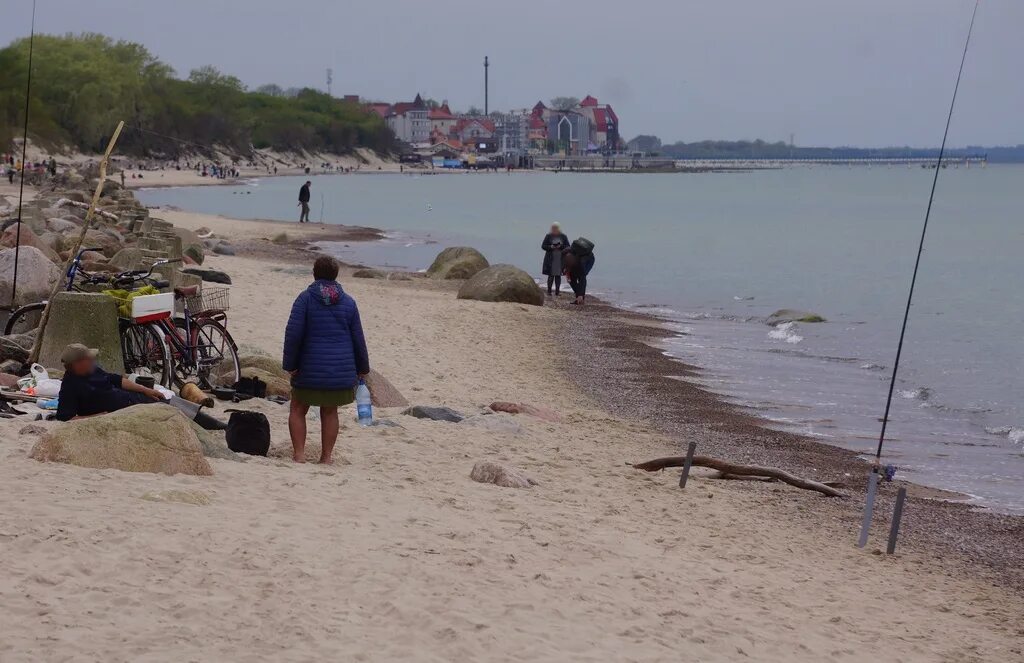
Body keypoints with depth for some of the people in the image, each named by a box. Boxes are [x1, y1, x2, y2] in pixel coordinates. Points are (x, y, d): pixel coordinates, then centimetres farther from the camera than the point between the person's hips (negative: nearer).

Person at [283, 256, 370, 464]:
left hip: (311, 368, -3)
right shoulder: (348, 302, 4)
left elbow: (293, 333, -12)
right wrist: (362, 368, 17)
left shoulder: (306, 298, -6)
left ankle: (299, 454, 3)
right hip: (342, 371, 3)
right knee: (330, 412, 14)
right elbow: (358, 338, 7)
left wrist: (290, 364, -6)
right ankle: (326, 457, 15)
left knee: (298, 410, 12)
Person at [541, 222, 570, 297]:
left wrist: (561, 246, -14)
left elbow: (568, 246, 5)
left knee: (558, 275, 4)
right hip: (551, 259, -1)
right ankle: (549, 291, 3)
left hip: (560, 259, 1)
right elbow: (543, 246, 3)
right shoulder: (548, 236, 3)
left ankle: (557, 291, 8)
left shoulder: (563, 236, 6)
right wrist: (550, 247, -14)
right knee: (551, 276, -3)